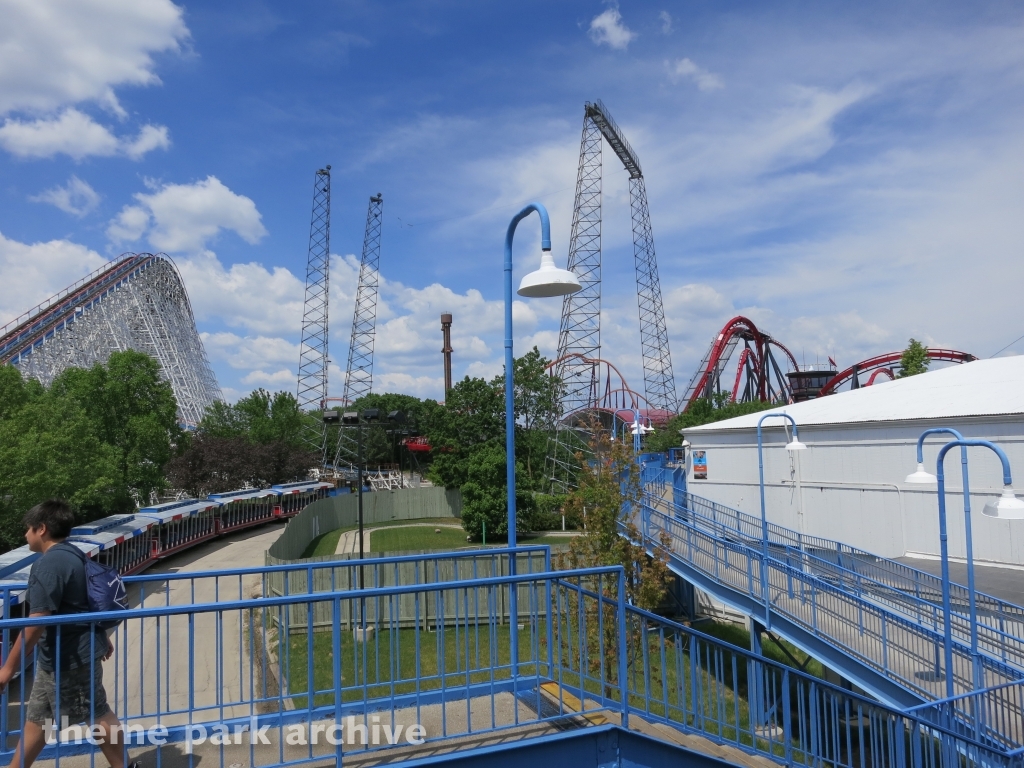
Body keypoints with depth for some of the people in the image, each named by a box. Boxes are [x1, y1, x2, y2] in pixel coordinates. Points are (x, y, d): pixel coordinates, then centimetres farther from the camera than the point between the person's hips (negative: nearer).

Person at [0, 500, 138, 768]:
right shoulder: (73, 555, 9)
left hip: (70, 658, -10)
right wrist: (102, 637, 29)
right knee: (36, 717, 19)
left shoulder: (48, 564, -22)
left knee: (96, 716, 5)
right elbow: (85, 603, 19)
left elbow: (36, 622, -26)